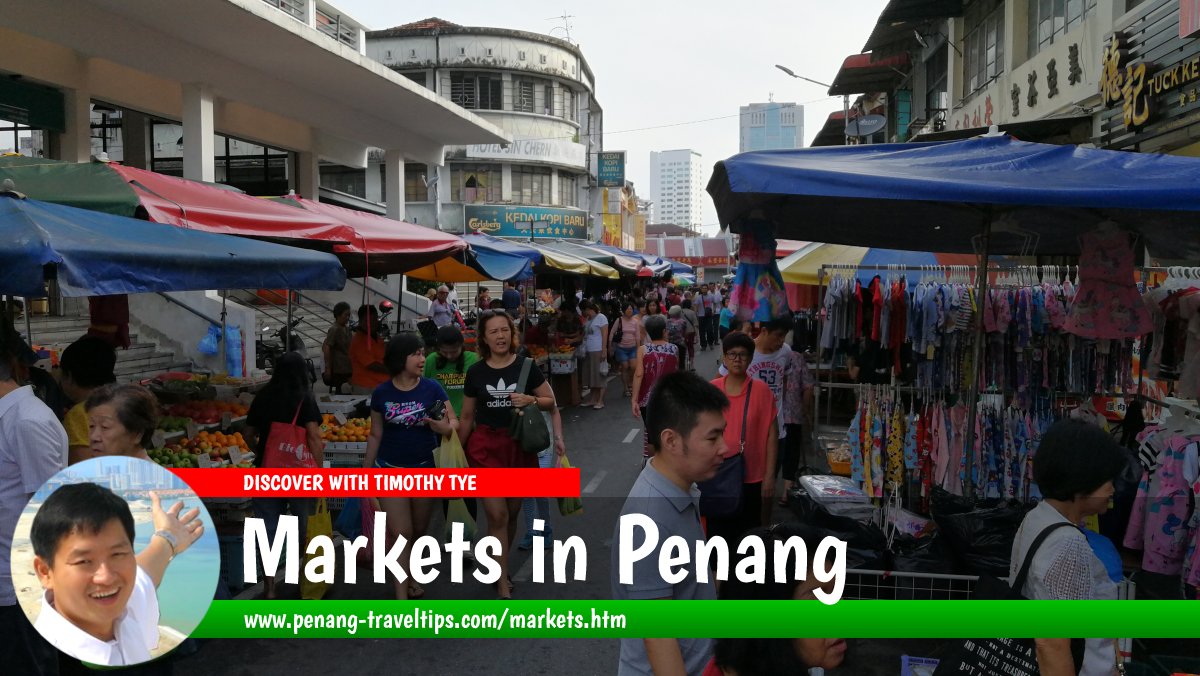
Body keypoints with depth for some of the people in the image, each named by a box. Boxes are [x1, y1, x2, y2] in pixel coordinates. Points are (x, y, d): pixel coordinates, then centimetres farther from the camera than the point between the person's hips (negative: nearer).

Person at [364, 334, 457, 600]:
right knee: (400, 533, -4)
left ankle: (410, 573, 42)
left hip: (425, 469, 1)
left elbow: (455, 422, -5)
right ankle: (401, 598, 2)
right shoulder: (381, 393, -7)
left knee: (419, 530, 16)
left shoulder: (432, 388, -8)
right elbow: (375, 435, 3)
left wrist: (445, 428, -28)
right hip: (391, 469, -1)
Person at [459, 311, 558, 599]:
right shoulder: (475, 372, 0)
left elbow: (550, 402, 4)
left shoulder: (526, 366, -2)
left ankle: (499, 567, 36)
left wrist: (531, 400, -17)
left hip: (519, 446, 1)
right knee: (497, 516, -6)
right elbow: (467, 417, 9)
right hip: (485, 446, -1)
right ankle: (503, 585, 2)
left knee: (511, 514, 13)